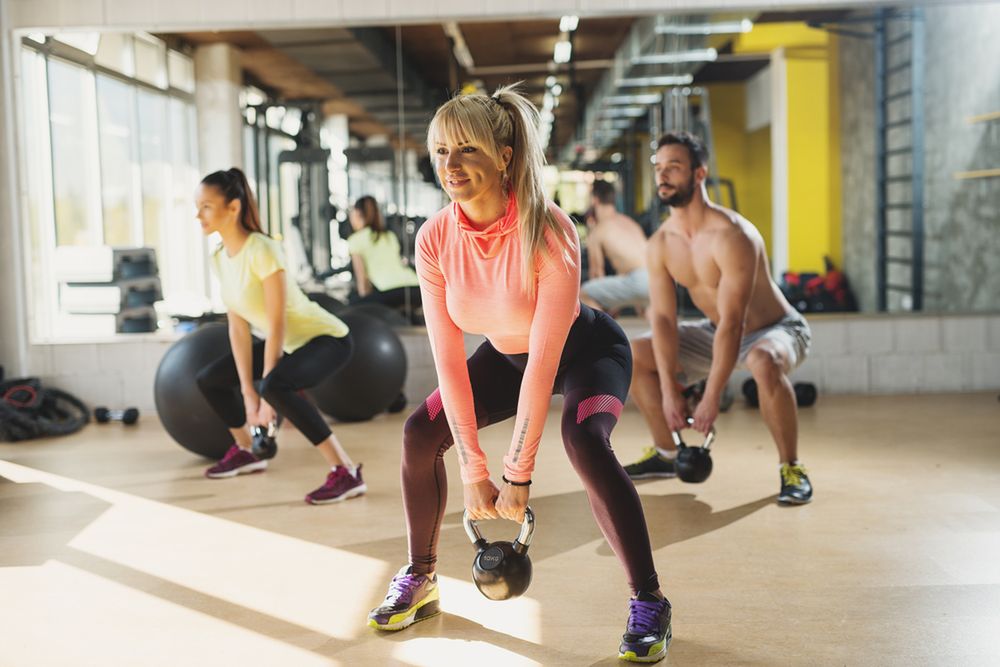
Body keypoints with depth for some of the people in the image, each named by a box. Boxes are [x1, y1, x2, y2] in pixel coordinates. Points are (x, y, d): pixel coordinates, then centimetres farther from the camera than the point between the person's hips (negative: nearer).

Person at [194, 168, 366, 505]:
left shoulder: (261, 250, -26)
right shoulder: (219, 258, -2)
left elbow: (277, 326, -26)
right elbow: (238, 327, -1)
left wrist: (265, 395, -22)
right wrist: (248, 392, -4)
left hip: (325, 338, -9)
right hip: (289, 342, 9)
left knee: (275, 386, -37)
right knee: (208, 379, 14)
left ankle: (346, 472, -31)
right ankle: (245, 451, 36)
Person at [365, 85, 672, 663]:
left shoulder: (549, 232, -34)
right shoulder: (435, 239, -20)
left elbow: (545, 359, -34)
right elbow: (448, 358, -19)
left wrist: (518, 474, -31)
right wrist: (473, 469, -20)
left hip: (586, 351, -5)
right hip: (505, 354, 5)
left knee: (585, 444, -32)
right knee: (420, 434, -8)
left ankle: (650, 605, -15)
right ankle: (421, 581, 15)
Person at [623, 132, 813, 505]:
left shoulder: (732, 236, -31)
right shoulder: (660, 245, -9)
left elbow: (732, 323, -32)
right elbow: (663, 318, -10)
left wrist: (711, 399, -32)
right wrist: (669, 391, -17)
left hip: (776, 330, -7)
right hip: (717, 332, 7)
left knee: (764, 363, -42)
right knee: (633, 356, 1)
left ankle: (791, 468, -20)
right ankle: (666, 453, 15)